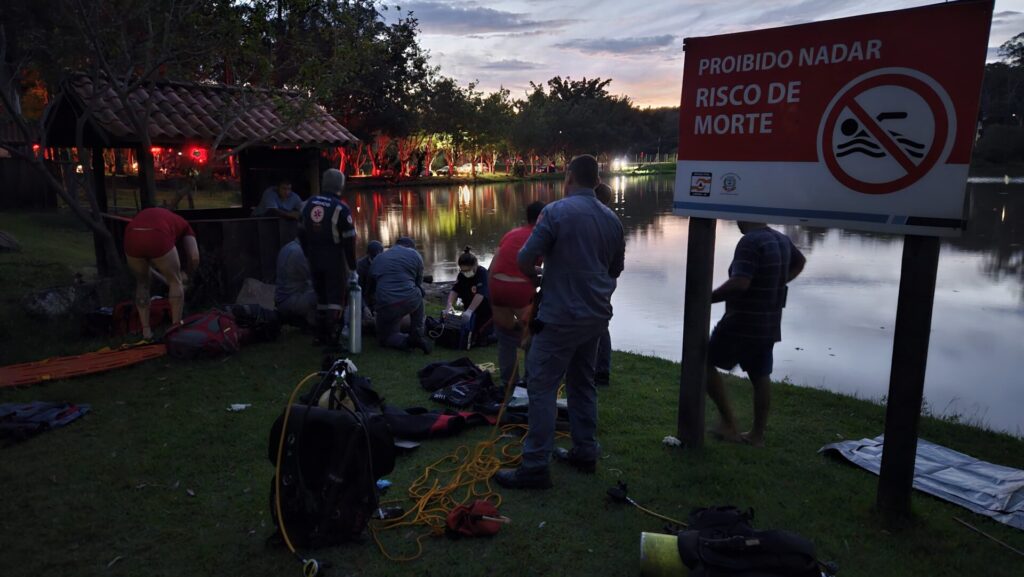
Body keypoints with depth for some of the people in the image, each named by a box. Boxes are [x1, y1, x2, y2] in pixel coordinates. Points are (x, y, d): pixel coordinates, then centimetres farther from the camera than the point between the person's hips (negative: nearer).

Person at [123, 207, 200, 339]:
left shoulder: (147, 215, 44)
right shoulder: (183, 225, 31)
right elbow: (194, 258, 17)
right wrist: (186, 275, 37)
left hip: (131, 238, 4)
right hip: (158, 238, -4)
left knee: (142, 283, 28)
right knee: (175, 281, 21)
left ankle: (146, 330, 28)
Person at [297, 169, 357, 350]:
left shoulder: (310, 204, 5)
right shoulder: (340, 208, -13)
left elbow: (301, 233, 13)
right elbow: (349, 241, -12)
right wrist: (352, 269, -6)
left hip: (314, 259, 6)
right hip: (334, 260, -6)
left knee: (321, 296, 18)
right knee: (336, 298, 0)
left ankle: (320, 335, 24)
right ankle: (332, 338, -3)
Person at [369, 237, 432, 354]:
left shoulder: (377, 259, 23)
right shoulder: (415, 255, 16)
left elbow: (372, 287, 29)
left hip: (385, 305, 1)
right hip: (410, 302, -1)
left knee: (385, 337, 25)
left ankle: (407, 341, -7)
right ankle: (417, 336, 21)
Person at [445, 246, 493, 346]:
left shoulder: (483, 273, -25)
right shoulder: (462, 275, -3)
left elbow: (480, 294, -36)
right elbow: (454, 290, -13)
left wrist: (469, 311, -45)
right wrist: (449, 305, -32)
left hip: (487, 312, -7)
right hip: (472, 312, 7)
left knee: (478, 336, -15)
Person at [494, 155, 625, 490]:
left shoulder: (556, 211, -12)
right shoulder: (612, 219, 8)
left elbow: (525, 260, -12)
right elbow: (616, 268, 17)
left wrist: (534, 276, 9)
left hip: (561, 316, -7)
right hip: (596, 315, 7)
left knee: (542, 387, -2)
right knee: (582, 383, 18)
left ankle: (535, 466, 0)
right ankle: (585, 453, 26)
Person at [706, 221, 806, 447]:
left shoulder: (750, 242, -20)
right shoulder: (782, 239, 9)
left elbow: (739, 284, -30)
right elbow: (800, 262, 30)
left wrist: (708, 298, -19)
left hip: (742, 323, -8)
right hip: (769, 324, 8)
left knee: (706, 363, 6)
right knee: (760, 376, 14)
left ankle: (728, 421, 6)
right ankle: (758, 433, 21)